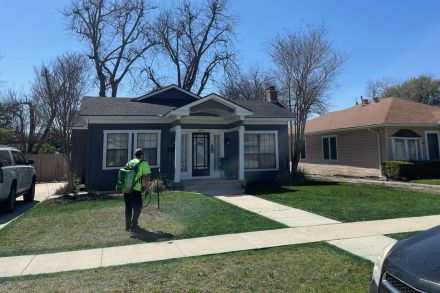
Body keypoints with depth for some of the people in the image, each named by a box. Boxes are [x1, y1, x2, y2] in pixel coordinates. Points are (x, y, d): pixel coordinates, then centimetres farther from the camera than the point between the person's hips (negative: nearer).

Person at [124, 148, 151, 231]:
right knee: (137, 207, 8)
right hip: (136, 189, -6)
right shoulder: (144, 163, -4)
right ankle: (133, 225, 8)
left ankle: (127, 226, 26)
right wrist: (146, 187, 3)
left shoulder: (129, 162, 16)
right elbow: (145, 177, -10)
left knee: (128, 207, 18)